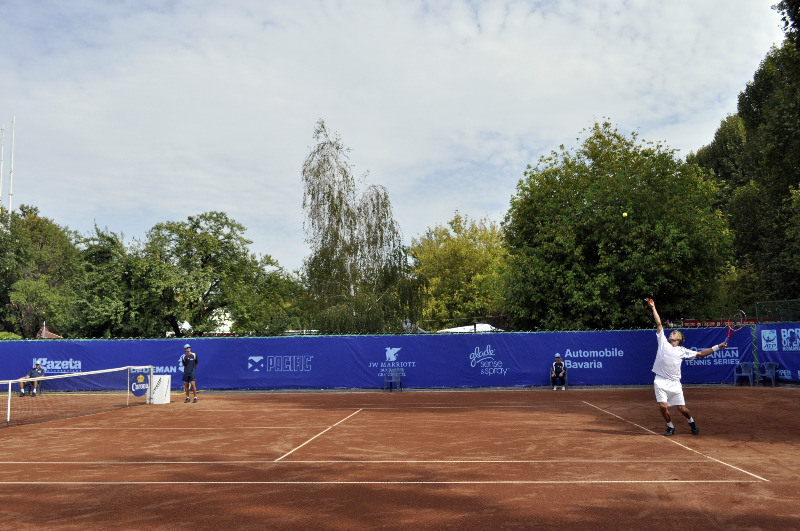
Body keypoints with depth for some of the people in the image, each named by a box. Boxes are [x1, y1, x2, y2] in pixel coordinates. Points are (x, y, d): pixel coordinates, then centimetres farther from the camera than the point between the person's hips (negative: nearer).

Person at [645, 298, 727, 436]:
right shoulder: (663, 342, 10)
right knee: (663, 406, -12)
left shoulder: (682, 351, 11)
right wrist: (653, 307, 8)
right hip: (660, 381, 0)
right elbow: (658, 323, 8)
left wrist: (717, 347, 10)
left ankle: (691, 422, 33)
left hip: (674, 383, 0)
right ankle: (670, 427, 14)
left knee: (682, 409, 0)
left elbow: (700, 354, 15)